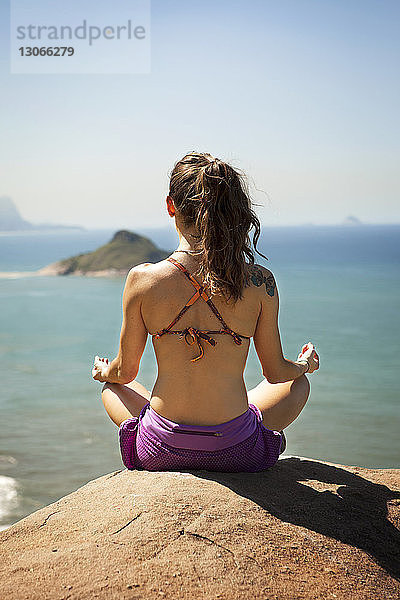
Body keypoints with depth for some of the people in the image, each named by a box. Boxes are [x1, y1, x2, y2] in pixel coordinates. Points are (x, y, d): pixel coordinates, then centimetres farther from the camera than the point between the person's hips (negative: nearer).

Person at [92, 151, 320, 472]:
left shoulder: (142, 280, -12)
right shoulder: (260, 282, -12)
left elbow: (125, 372, 1)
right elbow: (276, 373, 1)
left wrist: (104, 372, 27)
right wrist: (305, 364, 26)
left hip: (159, 453, 1)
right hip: (238, 453, 0)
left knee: (112, 387, 33)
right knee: (298, 382, 30)